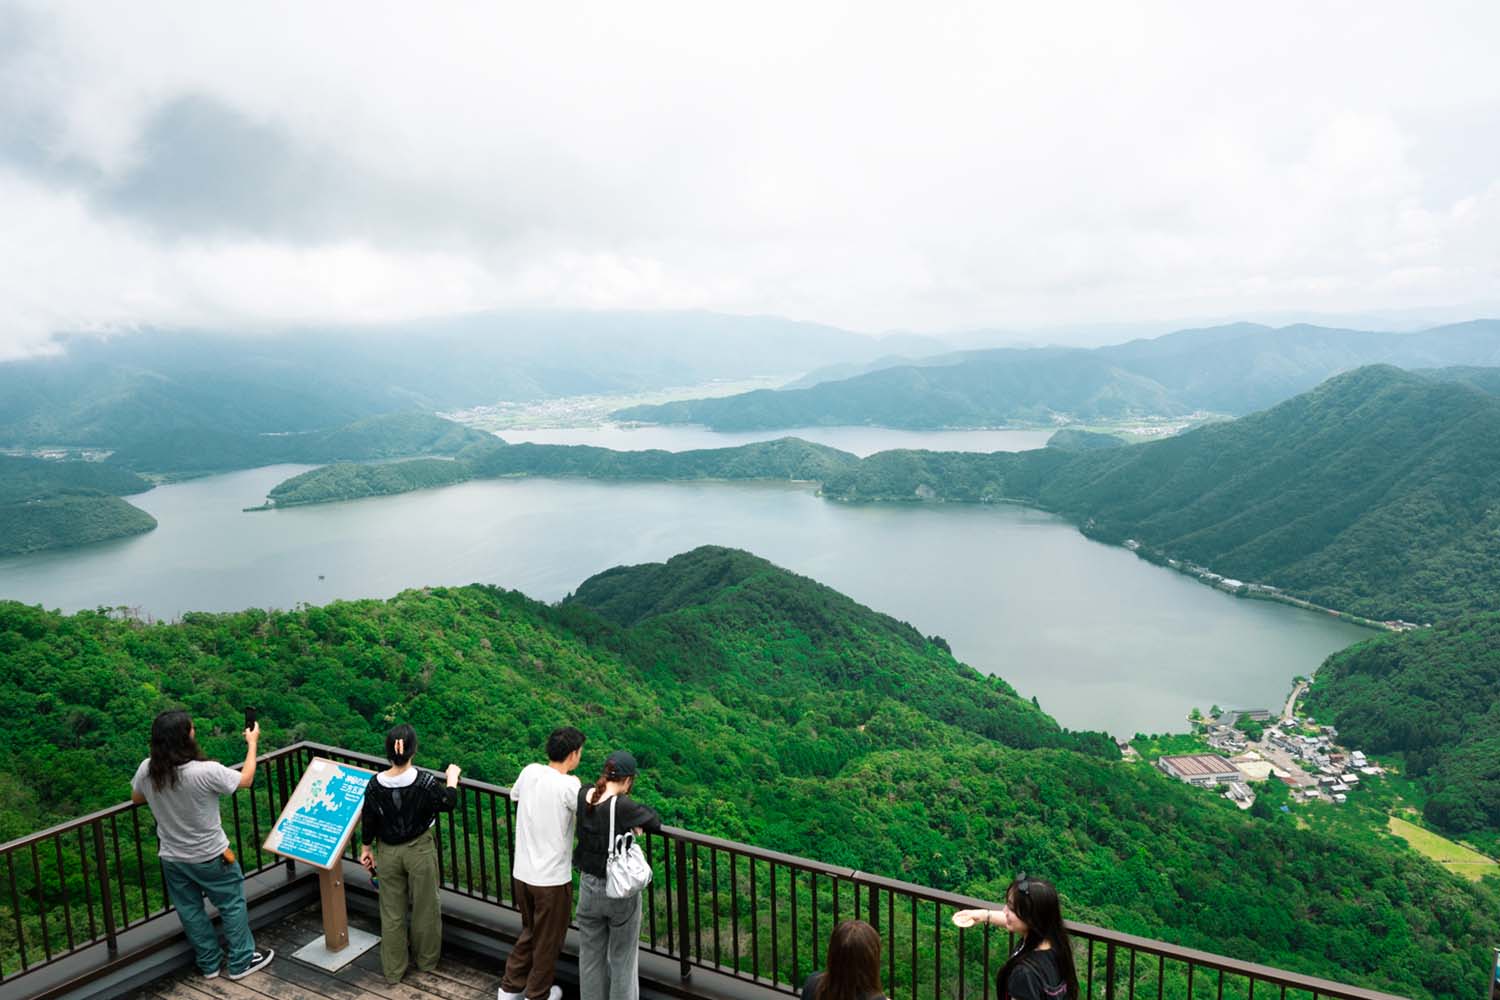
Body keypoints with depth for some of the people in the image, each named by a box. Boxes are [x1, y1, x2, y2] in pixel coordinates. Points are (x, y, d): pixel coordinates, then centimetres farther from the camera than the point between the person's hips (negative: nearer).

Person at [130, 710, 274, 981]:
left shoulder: (147, 771, -16)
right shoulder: (205, 772, -31)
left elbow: (136, 798, 7)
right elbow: (245, 779, -14)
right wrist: (252, 743, -2)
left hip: (172, 859, 5)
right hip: (210, 857, -5)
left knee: (190, 912, 21)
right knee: (232, 907, 15)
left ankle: (209, 964, 36)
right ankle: (241, 962, 27)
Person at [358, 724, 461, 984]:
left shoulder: (375, 785, -15)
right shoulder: (423, 781, -23)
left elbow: (368, 820, -2)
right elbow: (448, 803, -7)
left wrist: (366, 848, 13)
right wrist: (452, 778, 10)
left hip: (388, 852, 2)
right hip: (419, 850, -2)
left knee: (391, 913, 15)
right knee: (425, 908, 17)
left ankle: (393, 970, 26)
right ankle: (427, 960, 33)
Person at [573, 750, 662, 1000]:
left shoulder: (583, 795, -8)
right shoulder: (623, 806, -26)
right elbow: (655, 822, -13)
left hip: (589, 886, 5)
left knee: (591, 955, 21)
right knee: (621, 958, 14)